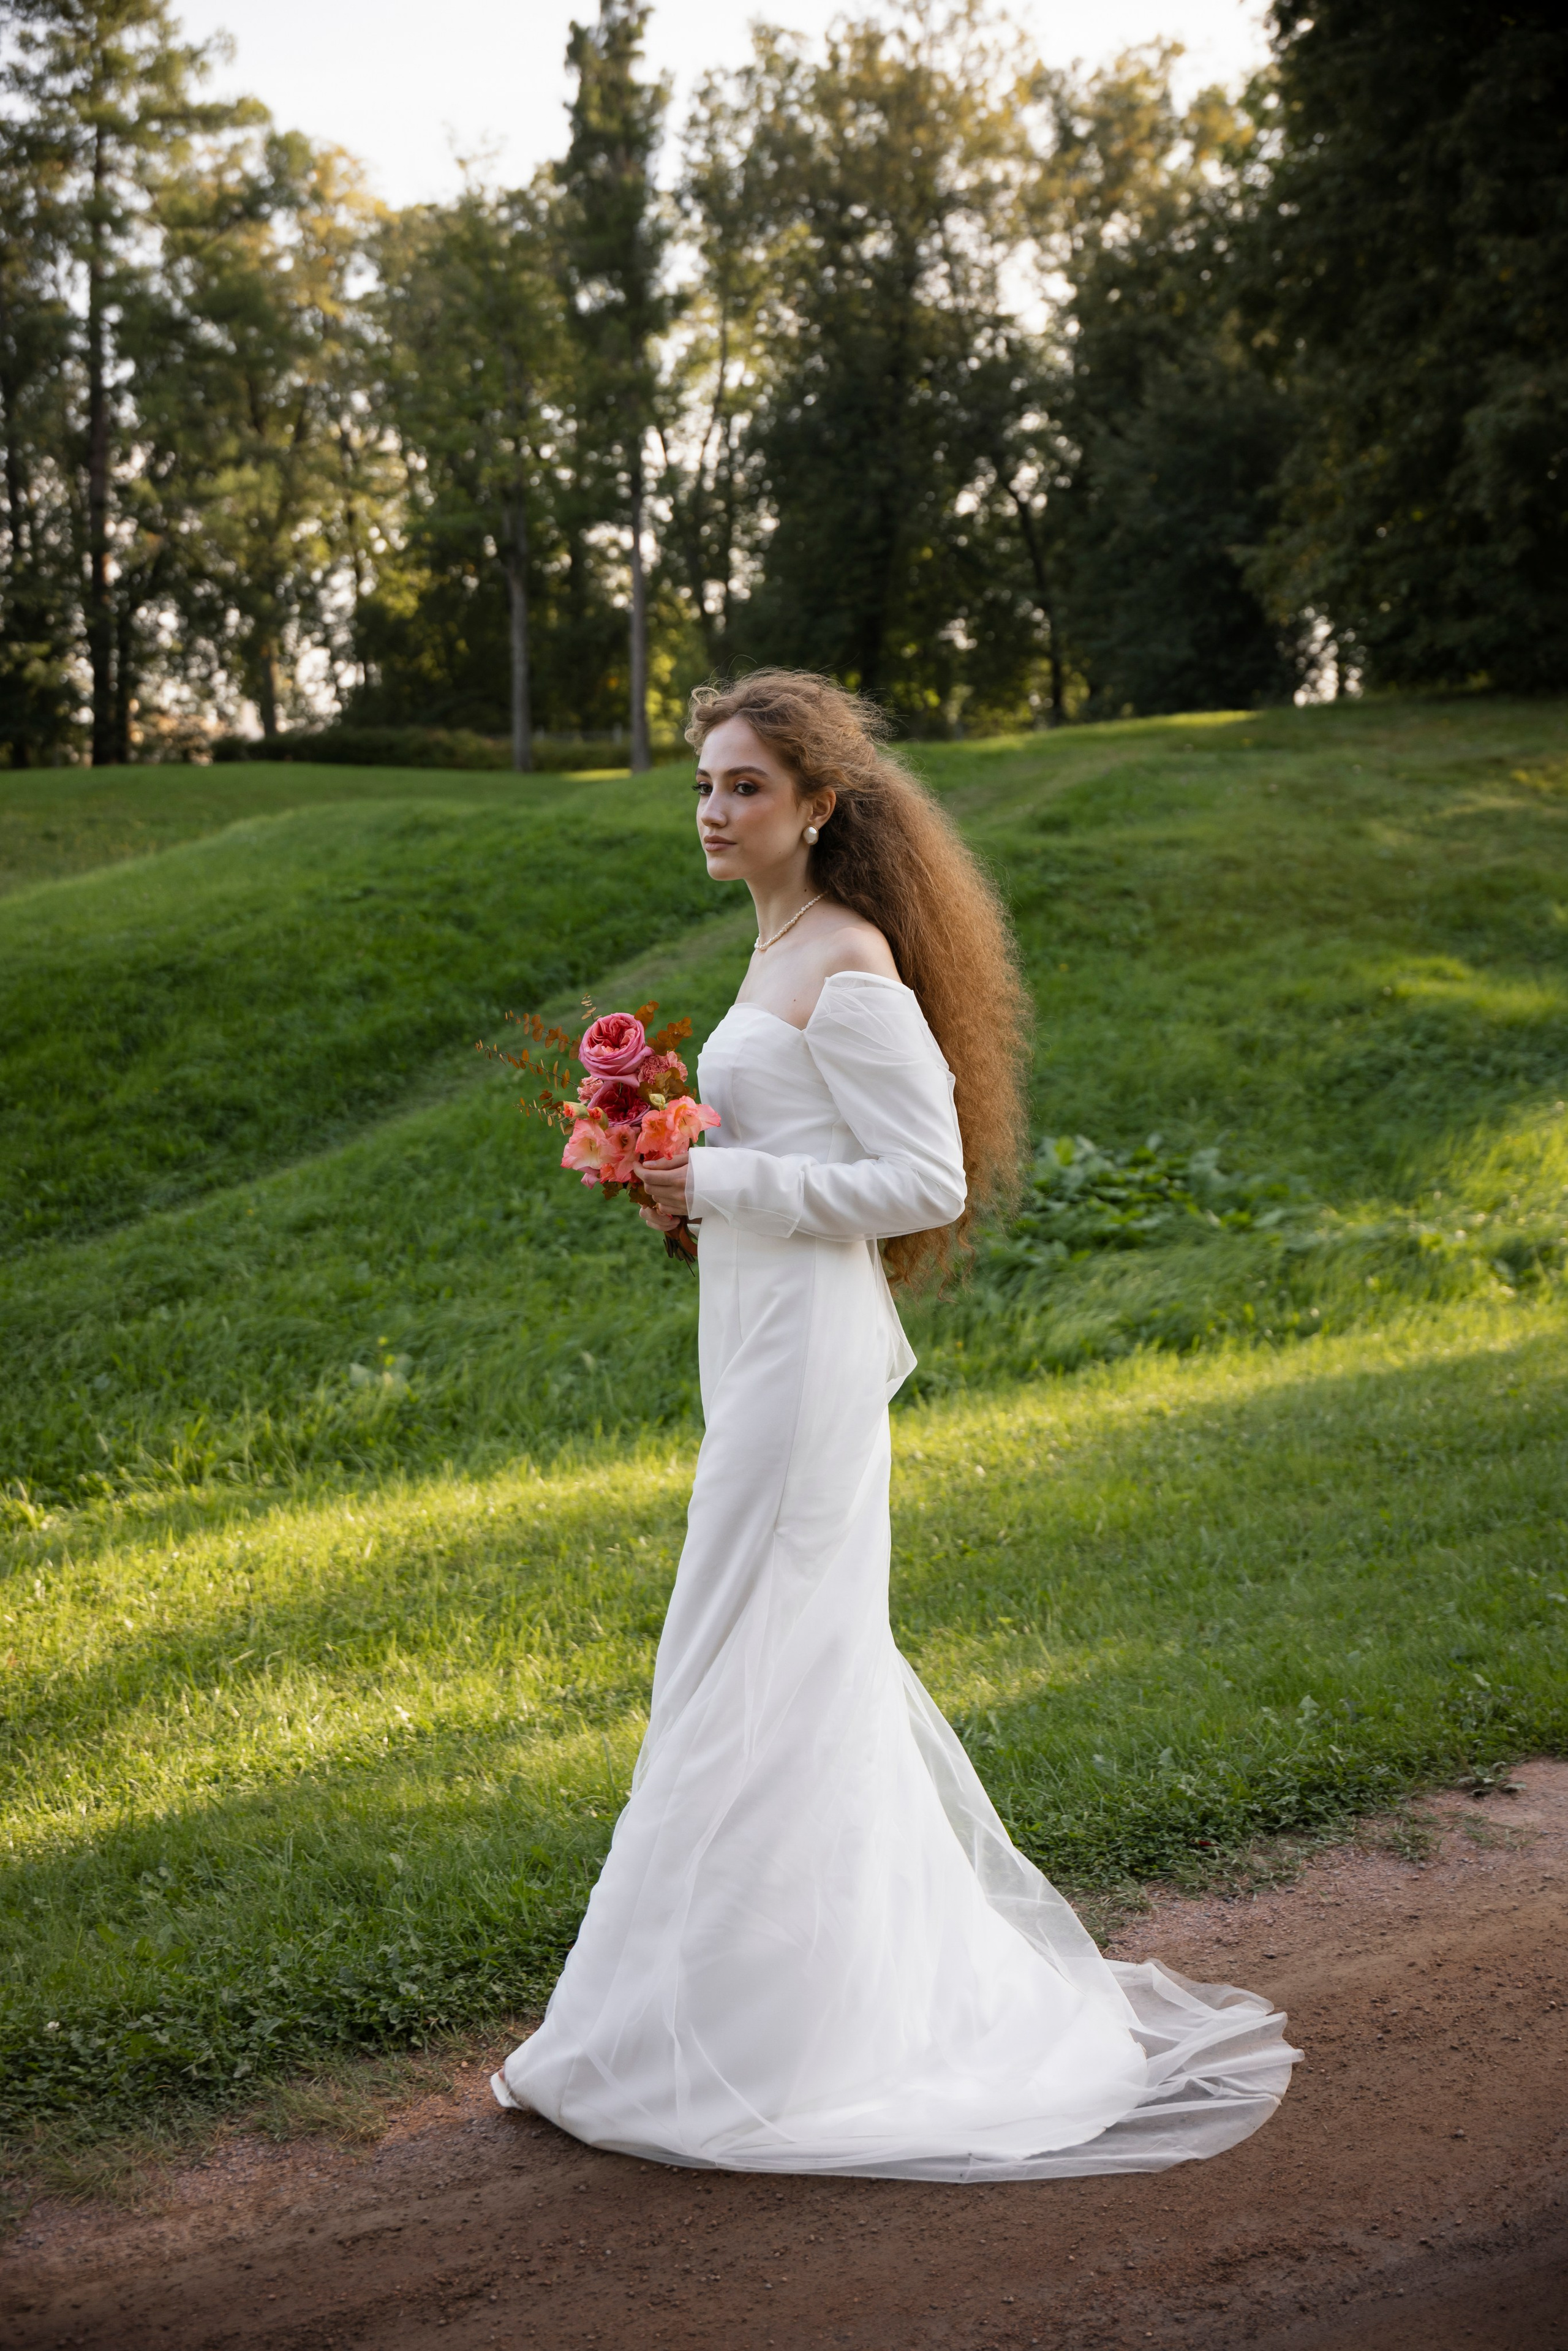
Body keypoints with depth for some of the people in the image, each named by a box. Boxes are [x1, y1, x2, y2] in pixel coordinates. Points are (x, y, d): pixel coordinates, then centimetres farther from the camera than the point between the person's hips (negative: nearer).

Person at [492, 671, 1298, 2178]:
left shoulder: (848, 965, -14)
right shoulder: (787, 950, 15)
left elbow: (926, 1180, -18)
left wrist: (724, 1183, -16)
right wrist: (685, 1174, 7)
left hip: (804, 1341, -10)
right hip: (761, 1336, 10)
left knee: (751, 1672, -4)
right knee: (821, 1661, 17)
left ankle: (727, 2038, 7)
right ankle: (923, 1966, 31)